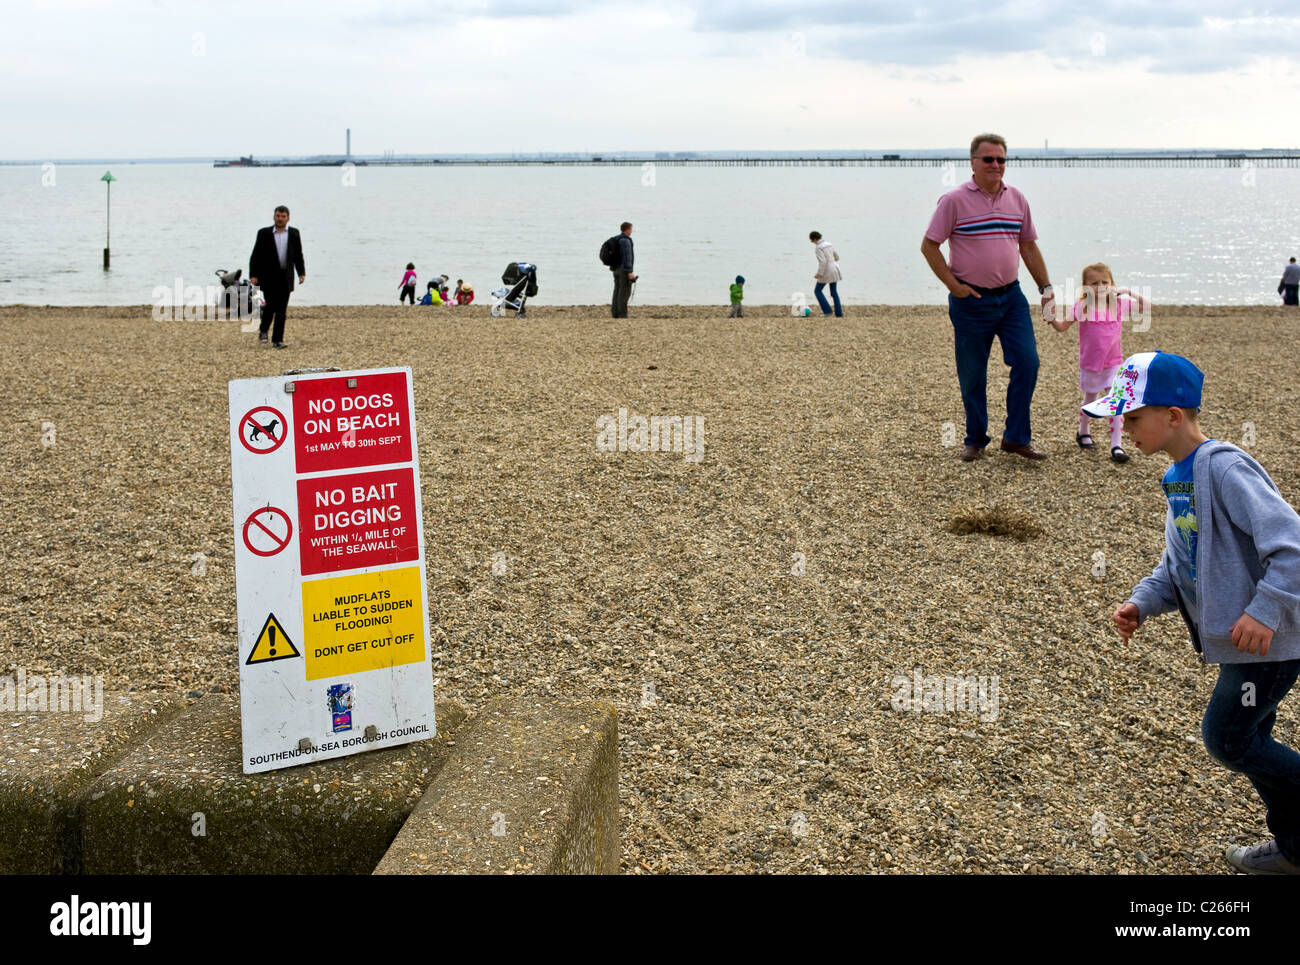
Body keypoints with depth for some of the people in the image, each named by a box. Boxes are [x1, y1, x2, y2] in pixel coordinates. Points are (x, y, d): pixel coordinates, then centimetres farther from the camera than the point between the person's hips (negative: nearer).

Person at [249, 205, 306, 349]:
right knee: (271, 305, -7)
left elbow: (298, 255, 12)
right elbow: (255, 256, 0)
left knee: (282, 309, 0)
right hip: (268, 277, -2)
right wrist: (253, 275, -7)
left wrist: (301, 273, 2)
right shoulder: (264, 233, 0)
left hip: (285, 278, 2)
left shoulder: (294, 233, 7)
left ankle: (277, 340, 4)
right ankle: (263, 330, 19)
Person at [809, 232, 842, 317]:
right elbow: (836, 258, 19)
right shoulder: (829, 244, 10)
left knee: (817, 291, 9)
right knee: (834, 292, 15)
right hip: (834, 269, 7)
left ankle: (827, 311, 1)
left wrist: (819, 274, -18)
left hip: (826, 271, -7)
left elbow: (823, 261, -25)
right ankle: (839, 314, 9)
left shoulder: (818, 248, -15)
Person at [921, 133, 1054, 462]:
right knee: (972, 375, 4)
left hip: (1011, 297, 4)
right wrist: (953, 285, -10)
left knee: (1027, 362, -4)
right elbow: (929, 246, -6)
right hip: (971, 300, -4)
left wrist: (1046, 288, 12)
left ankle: (1016, 437, 7)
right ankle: (975, 440, 19)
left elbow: (1028, 246, 16)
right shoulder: (955, 200, -7)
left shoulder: (1017, 199, 8)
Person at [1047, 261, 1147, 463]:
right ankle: (1083, 432, 43)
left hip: (1113, 364, 0)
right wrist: (1052, 318, -27)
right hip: (1090, 365, 0)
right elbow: (1062, 326, -7)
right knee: (1089, 402, 17)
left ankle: (1116, 446, -10)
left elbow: (1145, 308, 1)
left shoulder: (1119, 304, -2)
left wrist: (1131, 292, -10)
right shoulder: (1081, 307, -7)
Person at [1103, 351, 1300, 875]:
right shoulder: (1178, 478, 9)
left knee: (1226, 737, -3)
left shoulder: (1224, 468, -22)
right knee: (1247, 741, 17)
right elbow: (1179, 564, 14)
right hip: (1240, 637, 10)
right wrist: (1143, 602, -1)